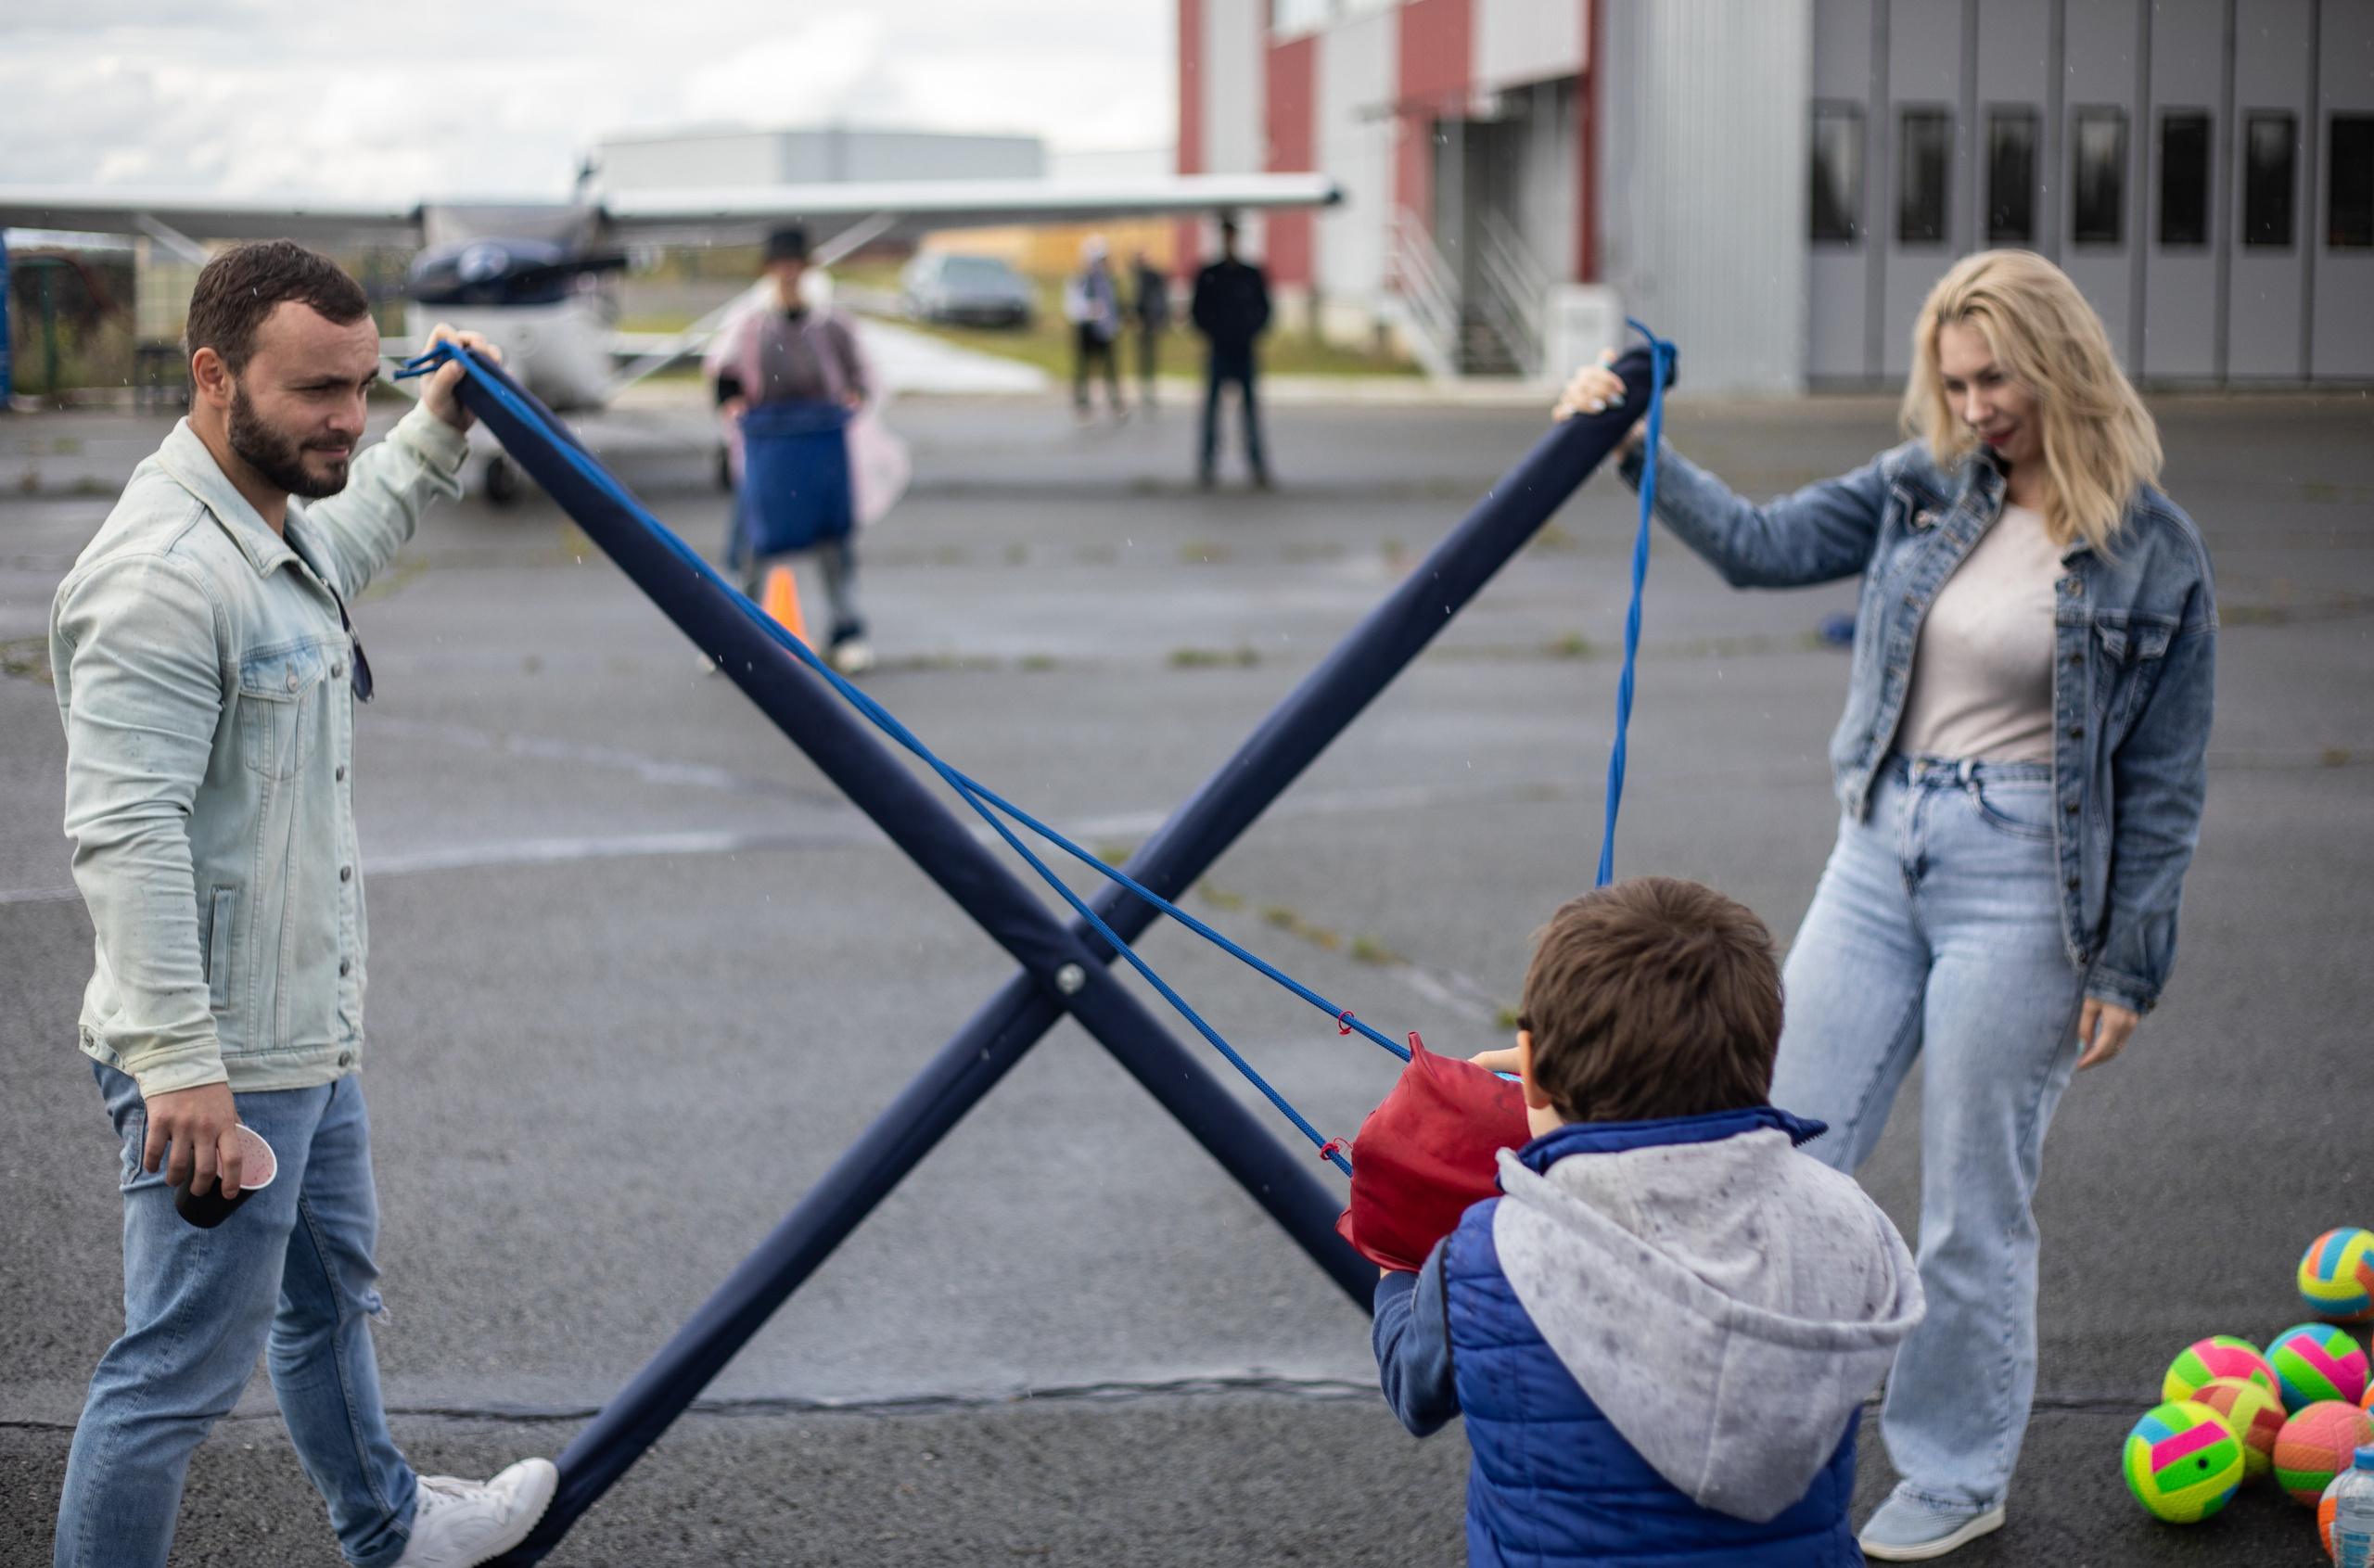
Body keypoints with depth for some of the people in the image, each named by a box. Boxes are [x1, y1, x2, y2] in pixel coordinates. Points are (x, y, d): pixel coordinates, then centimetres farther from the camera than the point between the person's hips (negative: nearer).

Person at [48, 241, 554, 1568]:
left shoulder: (280, 530, 9)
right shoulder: (162, 578, -25)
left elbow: (347, 541, 37)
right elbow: (125, 835, -29)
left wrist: (438, 434, 33)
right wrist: (180, 1063, -31)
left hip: (310, 1034, 11)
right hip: (216, 1066, -11)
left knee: (331, 1295, 28)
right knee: (185, 1366, -3)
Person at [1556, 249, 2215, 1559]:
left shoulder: (2151, 555, -8)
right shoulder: (1924, 490, 3)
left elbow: (2165, 783, -4)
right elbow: (1763, 546, 8)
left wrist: (2126, 967, -5)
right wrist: (1635, 454, -3)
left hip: (2021, 882, -5)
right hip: (1881, 851, 5)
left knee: (1973, 1203, 5)